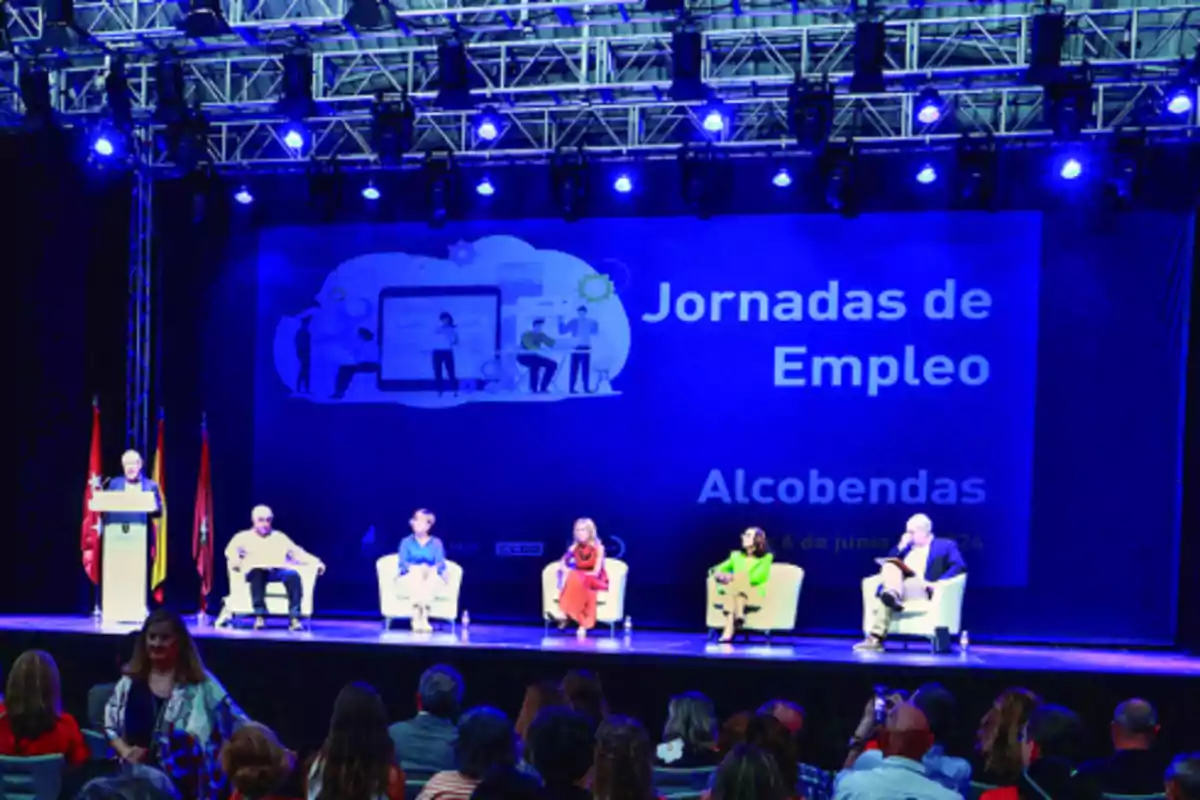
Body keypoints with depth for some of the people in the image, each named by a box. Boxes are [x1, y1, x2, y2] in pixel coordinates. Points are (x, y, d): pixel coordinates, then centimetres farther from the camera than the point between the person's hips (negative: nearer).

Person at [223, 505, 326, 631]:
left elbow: (297, 553, 21)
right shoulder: (244, 537, 20)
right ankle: (260, 616, -43)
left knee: (293, 575, -32)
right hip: (256, 571, -2)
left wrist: (316, 562, 5)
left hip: (279, 571, 2)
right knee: (258, 573, -39)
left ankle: (294, 618, -39)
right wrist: (235, 560, -20)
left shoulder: (280, 537, 28)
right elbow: (231, 550, 4)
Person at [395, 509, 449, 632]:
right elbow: (402, 562, -2)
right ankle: (417, 619, -48)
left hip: (433, 579, 0)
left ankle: (424, 617, -48)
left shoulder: (436, 543, 12)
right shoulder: (406, 542, 13)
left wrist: (430, 569, -26)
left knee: (430, 579, -36)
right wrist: (413, 568, -25)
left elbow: (441, 564, -2)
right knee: (416, 576, -36)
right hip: (409, 579, 0)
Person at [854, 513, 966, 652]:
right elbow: (887, 563, 22)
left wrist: (938, 583, -20)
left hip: (922, 589, -5)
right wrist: (901, 547, 11)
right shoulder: (908, 547, 30)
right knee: (889, 567, -27)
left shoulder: (946, 545, 12)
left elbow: (960, 566, -5)